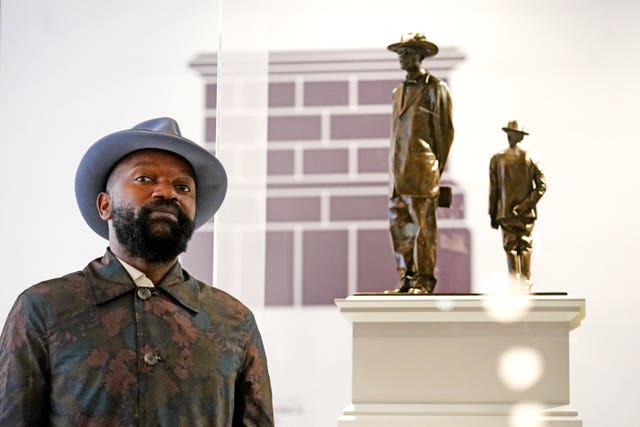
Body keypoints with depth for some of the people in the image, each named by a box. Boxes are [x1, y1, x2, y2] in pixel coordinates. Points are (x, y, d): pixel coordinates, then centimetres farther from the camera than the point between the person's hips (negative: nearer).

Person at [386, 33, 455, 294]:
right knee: (399, 224, 5)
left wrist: (438, 169, -7)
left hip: (421, 167, -7)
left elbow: (445, 131, -3)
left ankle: (424, 279, -1)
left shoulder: (435, 89, -1)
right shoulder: (399, 92, 20)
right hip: (399, 171, 7)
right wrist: (394, 169, 14)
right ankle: (407, 277, 12)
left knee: (423, 224, -5)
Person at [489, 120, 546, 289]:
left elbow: (493, 189, -1)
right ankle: (526, 283, 4)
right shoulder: (530, 158, 0)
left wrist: (493, 214, 5)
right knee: (525, 248, 7)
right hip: (527, 212, 1)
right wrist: (526, 205, -8)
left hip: (506, 213, -1)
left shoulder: (497, 159, -3)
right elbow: (541, 185, -7)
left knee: (511, 249, 2)